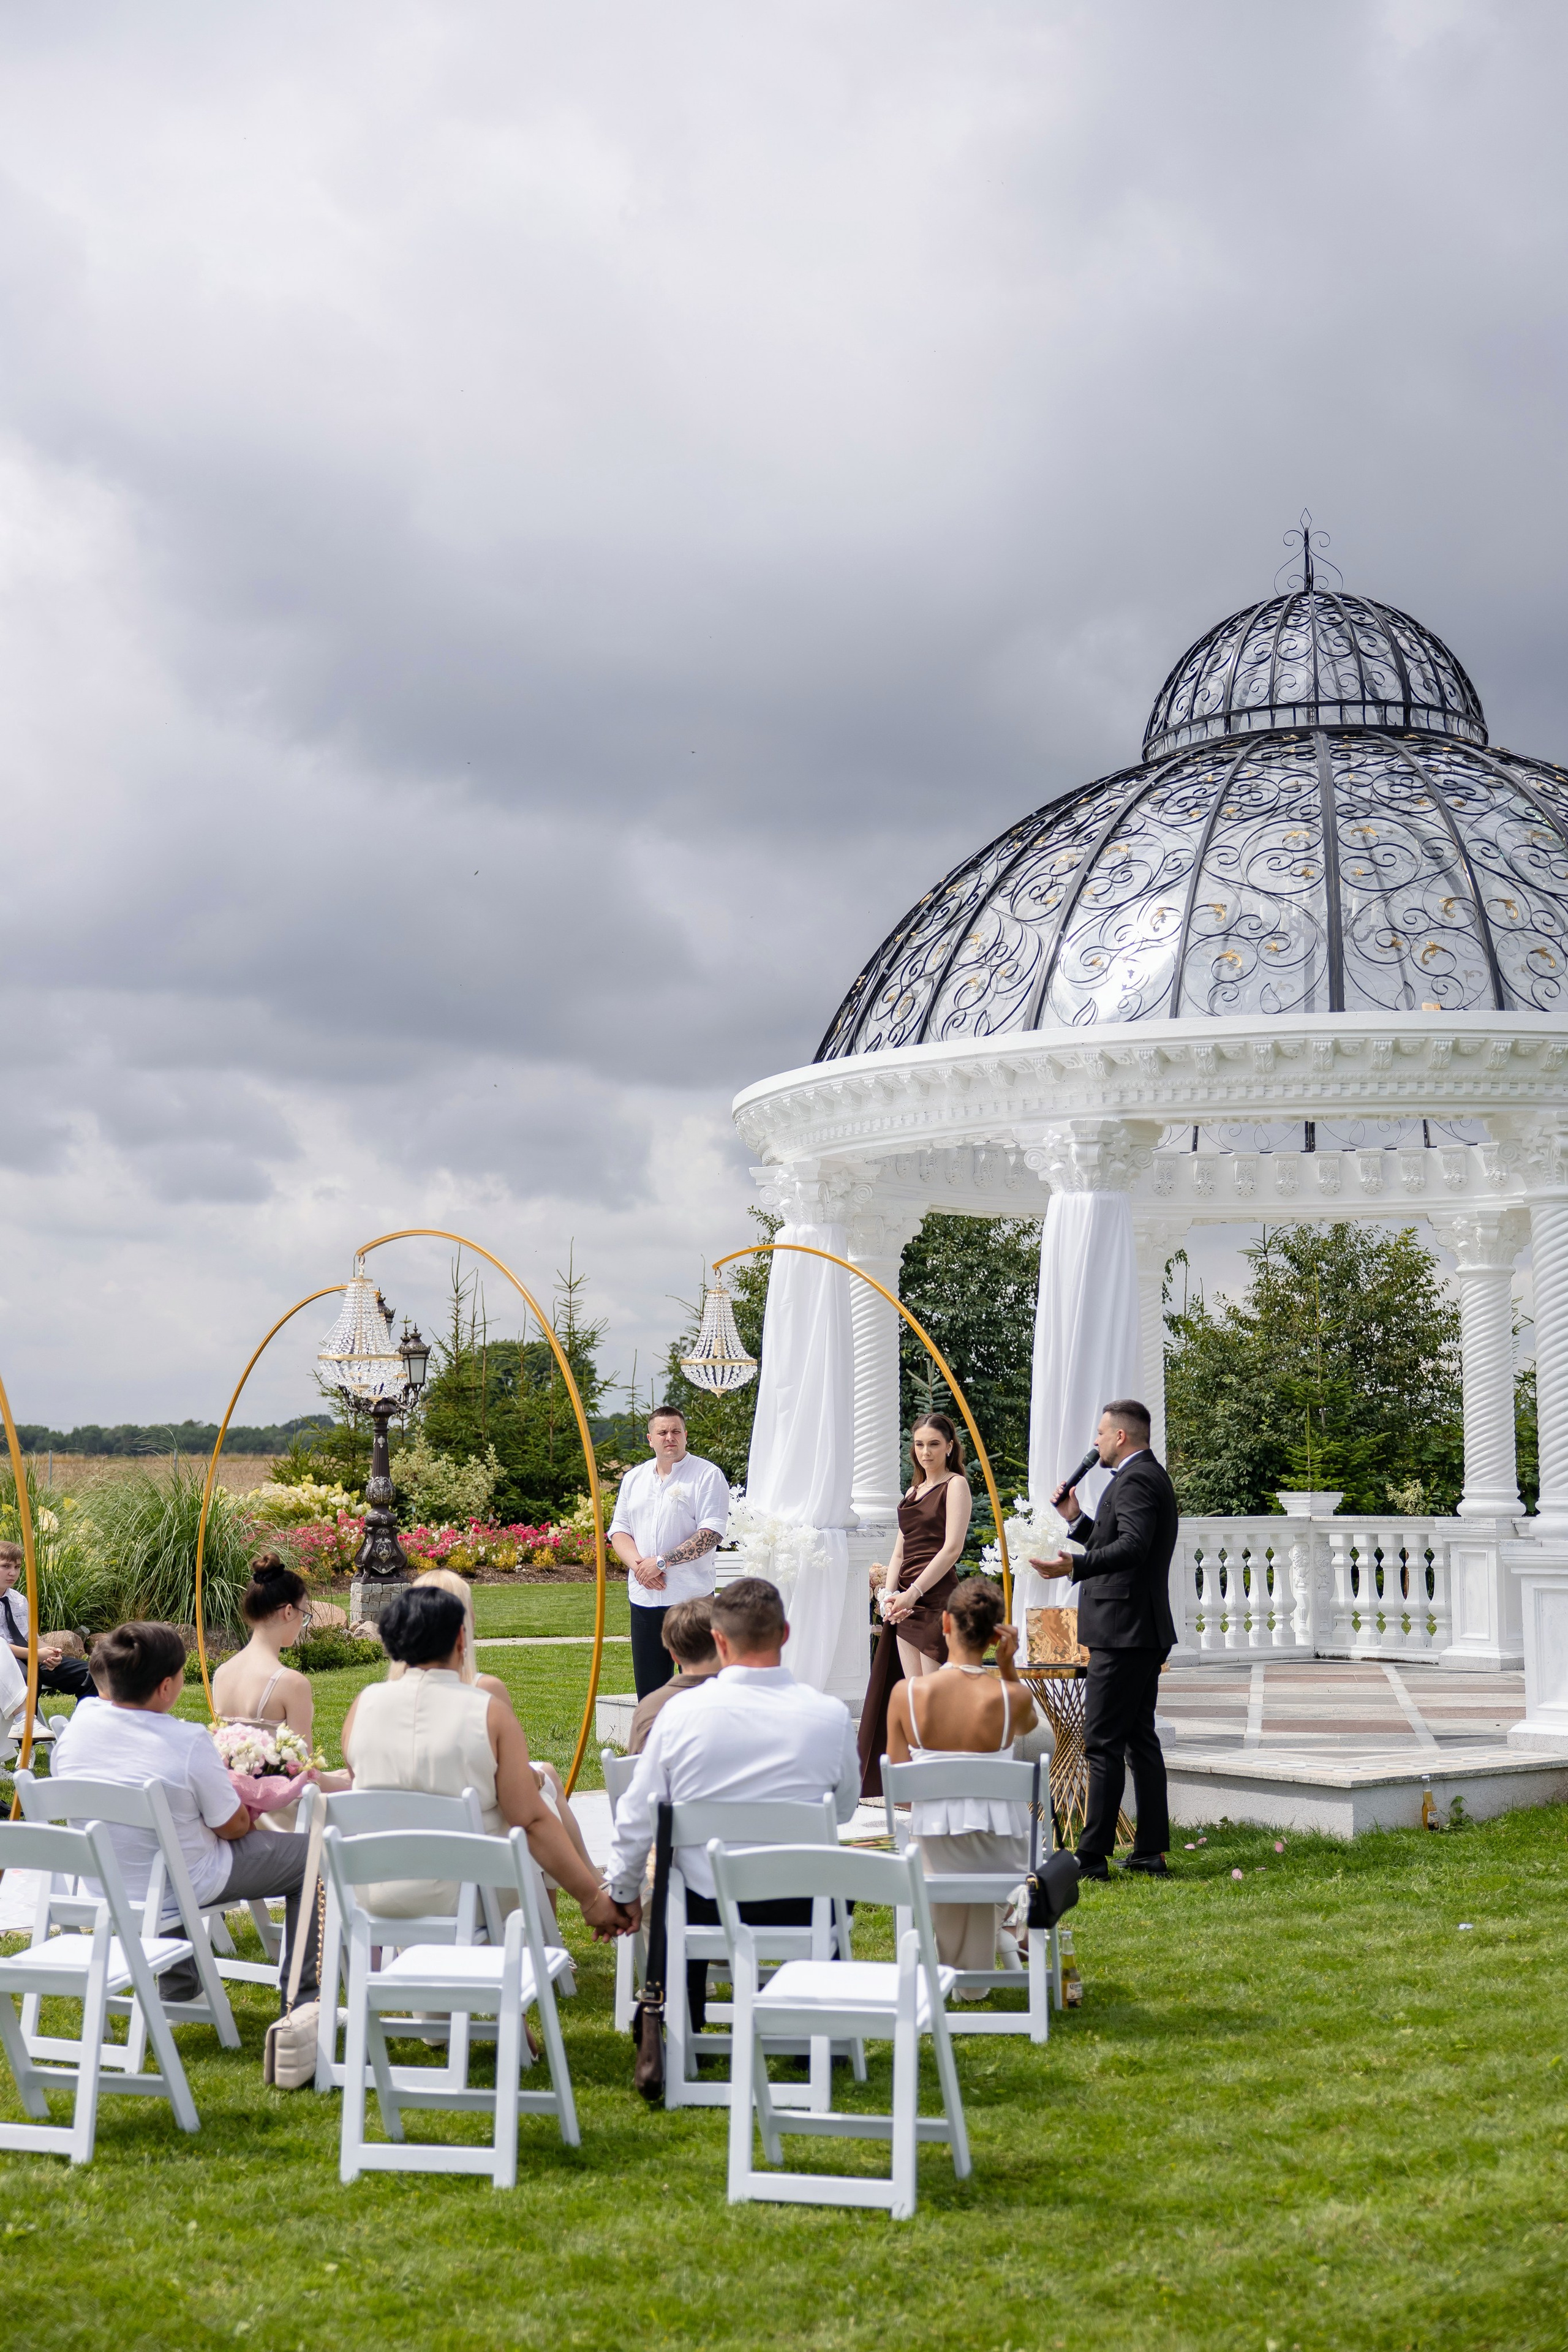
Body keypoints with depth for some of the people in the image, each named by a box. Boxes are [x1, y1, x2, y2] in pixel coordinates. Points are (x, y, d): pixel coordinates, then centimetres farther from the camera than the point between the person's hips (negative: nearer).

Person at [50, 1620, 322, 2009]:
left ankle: (178, 1986, 43)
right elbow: (235, 1828, -14)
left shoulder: (77, 1726, -11)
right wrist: (224, 1778, 7)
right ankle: (303, 2003, 12)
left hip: (99, 1887, 6)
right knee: (309, 1853, 10)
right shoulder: (188, 1742, -27)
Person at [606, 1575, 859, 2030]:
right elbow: (845, 1807, 5)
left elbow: (637, 1818, -3)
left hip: (705, 1907, 0)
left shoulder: (680, 1714, -12)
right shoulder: (831, 1715, -12)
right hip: (800, 1909, 0)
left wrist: (622, 1891, 14)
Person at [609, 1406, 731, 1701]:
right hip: (644, 1597, 5)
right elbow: (618, 1531, 13)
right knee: (648, 1688, 7)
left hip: (691, 1598, -5)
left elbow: (711, 1533, -12)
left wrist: (662, 1562, -16)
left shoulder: (707, 1475, -3)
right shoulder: (634, 1478, 15)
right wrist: (637, 1564, -7)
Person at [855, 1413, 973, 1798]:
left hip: (937, 1597, -7)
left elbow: (951, 1548, -11)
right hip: (906, 1603, 7)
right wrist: (889, 1593, 1)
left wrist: (913, 1592, -15)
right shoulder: (913, 1492, 20)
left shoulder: (955, 1485, -1)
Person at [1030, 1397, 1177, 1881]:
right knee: (1140, 1739, 12)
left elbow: (1133, 1546, -30)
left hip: (1123, 1631, -11)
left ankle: (1093, 1857, -6)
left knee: (1103, 1744, -8)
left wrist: (1073, 1566, -38)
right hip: (1142, 1630, 11)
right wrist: (1076, 1521, 18)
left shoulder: (1135, 1480, -14)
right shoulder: (1148, 1476, 19)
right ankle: (1150, 1853, 15)